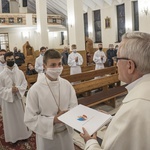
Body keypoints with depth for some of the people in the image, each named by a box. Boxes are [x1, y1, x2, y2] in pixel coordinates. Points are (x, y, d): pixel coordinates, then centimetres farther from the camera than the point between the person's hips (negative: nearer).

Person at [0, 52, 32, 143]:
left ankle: (22, 134, 36)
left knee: (21, 117, 16)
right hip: (7, 99, -2)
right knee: (10, 118, 10)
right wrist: (10, 91, -22)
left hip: (18, 98, 2)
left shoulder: (20, 72, -6)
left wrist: (18, 89, -17)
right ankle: (12, 136, 28)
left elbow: (25, 84, 0)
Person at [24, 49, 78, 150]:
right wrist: (53, 120, -24)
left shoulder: (67, 85, -7)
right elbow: (30, 119, -16)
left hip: (66, 133, 4)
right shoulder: (35, 90, -18)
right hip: (47, 136, -3)